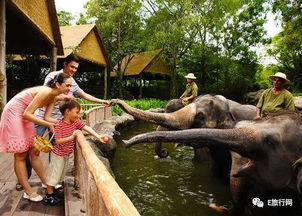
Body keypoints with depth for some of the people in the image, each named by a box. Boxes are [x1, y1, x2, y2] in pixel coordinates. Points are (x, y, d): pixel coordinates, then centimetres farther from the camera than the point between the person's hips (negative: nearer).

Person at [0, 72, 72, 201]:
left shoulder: (53, 97, -1)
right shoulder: (46, 92, -27)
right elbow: (27, 114, -27)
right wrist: (49, 125, -25)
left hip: (24, 116, 8)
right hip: (13, 113, -8)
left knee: (34, 152, 10)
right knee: (21, 155, -1)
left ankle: (46, 183, 17)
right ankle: (28, 192, 8)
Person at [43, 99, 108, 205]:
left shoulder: (76, 122, -7)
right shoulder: (59, 125, -26)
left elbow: (87, 128, -10)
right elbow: (58, 141, -30)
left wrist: (98, 136, -18)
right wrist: (72, 136, -38)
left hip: (67, 153, 7)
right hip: (58, 154, -7)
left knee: (60, 173, 20)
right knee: (54, 173, 3)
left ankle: (52, 190, 38)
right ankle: (48, 196, 16)